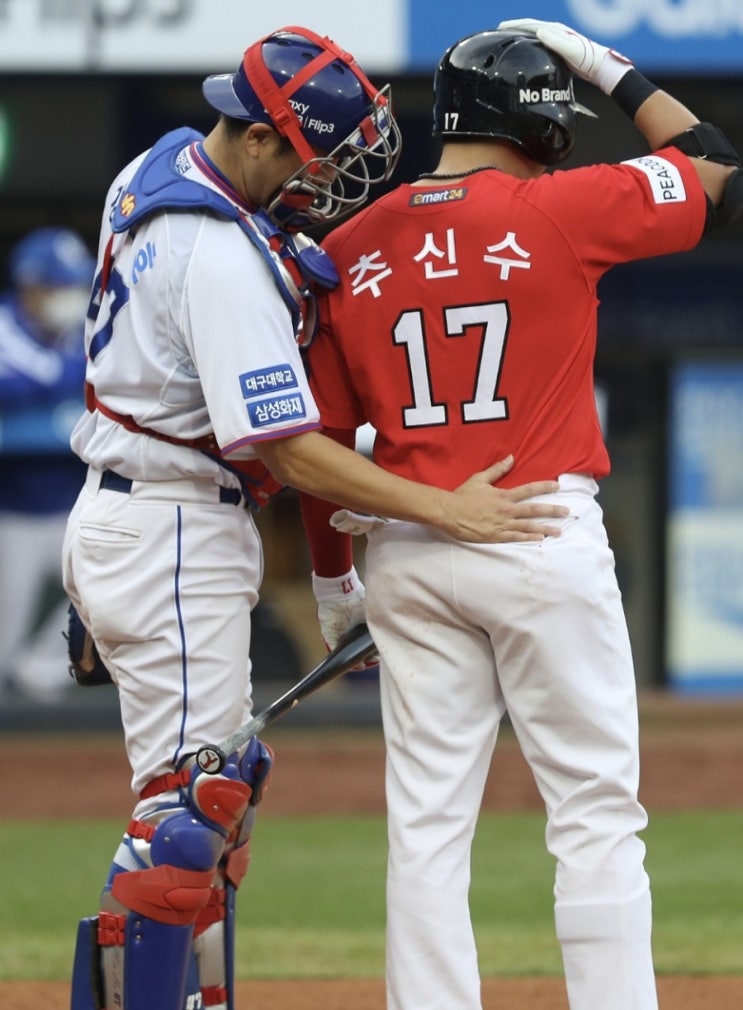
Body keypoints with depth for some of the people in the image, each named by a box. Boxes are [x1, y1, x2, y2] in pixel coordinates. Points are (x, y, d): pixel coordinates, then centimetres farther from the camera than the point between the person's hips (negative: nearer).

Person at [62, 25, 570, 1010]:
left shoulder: (156, 169, 5)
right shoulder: (225, 261, -24)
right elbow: (287, 451, -24)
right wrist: (446, 510, -22)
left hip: (120, 515, 10)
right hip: (175, 536, -10)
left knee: (218, 791, 14)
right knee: (189, 811, -11)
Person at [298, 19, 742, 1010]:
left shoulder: (351, 250, 6)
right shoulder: (561, 208, -7)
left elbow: (320, 436, 10)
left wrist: (331, 573, 22)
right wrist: (611, 69, 14)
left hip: (406, 551, 4)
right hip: (545, 543, -4)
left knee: (427, 823, 6)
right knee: (596, 813, 1)